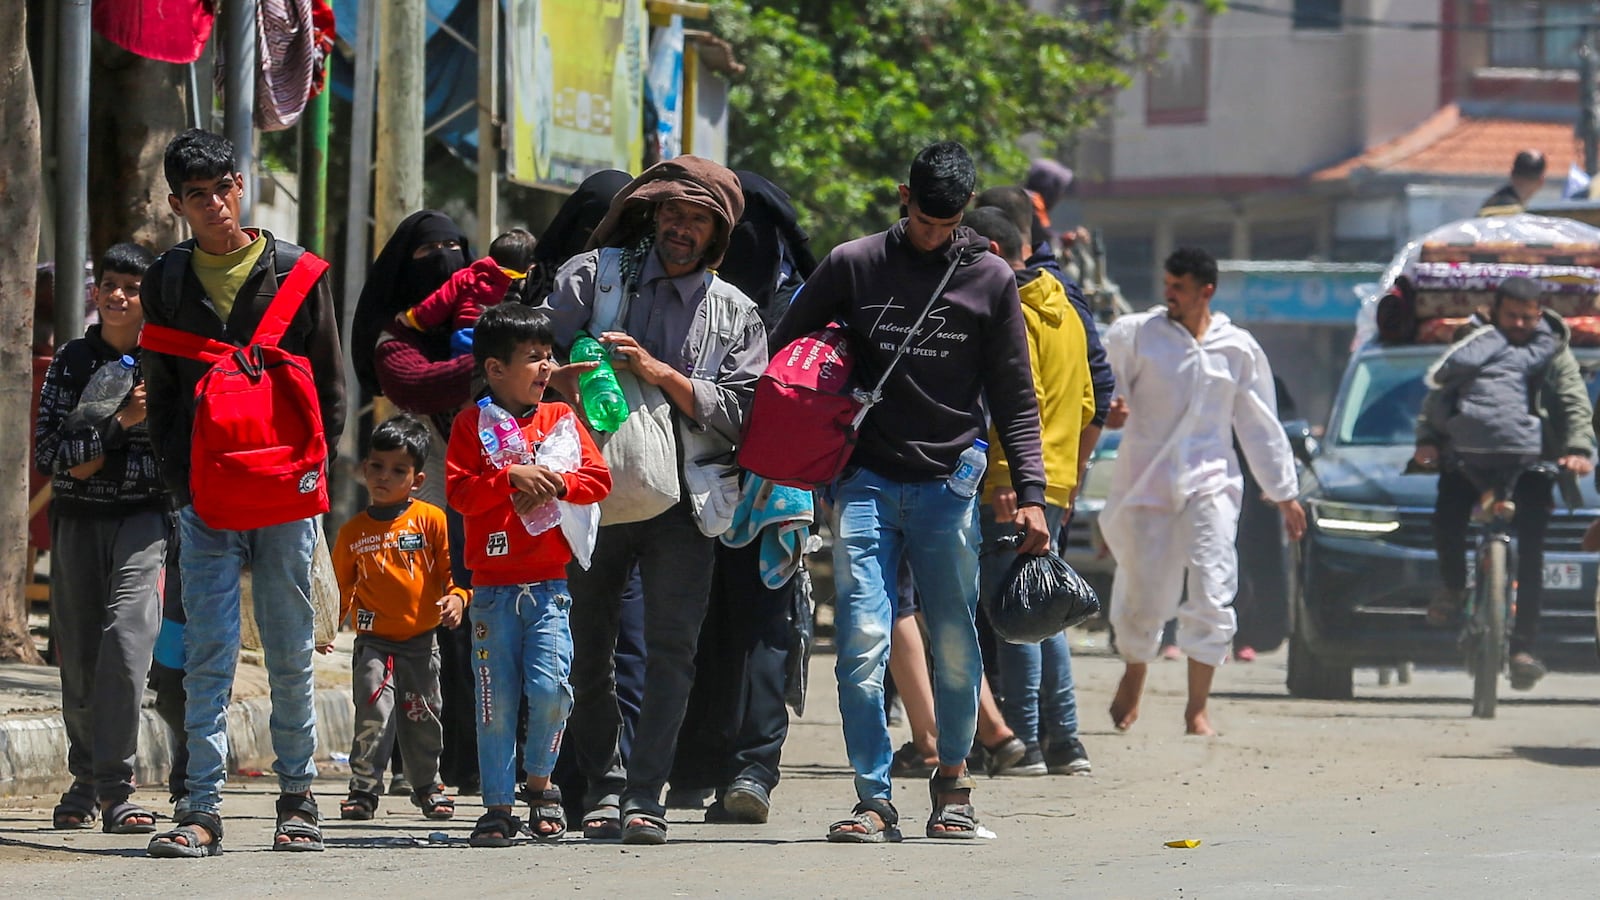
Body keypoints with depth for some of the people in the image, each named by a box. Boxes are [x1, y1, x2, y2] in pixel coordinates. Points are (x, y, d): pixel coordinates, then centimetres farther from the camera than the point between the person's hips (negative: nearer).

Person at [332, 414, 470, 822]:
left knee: (423, 718, 11)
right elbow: (341, 587, 13)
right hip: (373, 641, 0)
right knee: (375, 713, -15)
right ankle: (363, 788, -8)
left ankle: (428, 786, 29)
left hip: (421, 640, 0)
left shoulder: (430, 520, -1)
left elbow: (453, 567, 0)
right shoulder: (353, 531, 5)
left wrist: (456, 597, -18)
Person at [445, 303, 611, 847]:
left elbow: (598, 479, 2)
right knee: (496, 700, 0)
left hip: (548, 585, 1)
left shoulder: (560, 419, 10)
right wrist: (512, 477, -19)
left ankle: (539, 783, 11)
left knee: (549, 688, -12)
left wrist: (554, 485, -13)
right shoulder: (471, 425, 3)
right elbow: (460, 491, -8)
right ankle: (497, 806, 7)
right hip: (492, 589, -1)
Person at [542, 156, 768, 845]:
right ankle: (602, 784, 18)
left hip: (683, 503, -1)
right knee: (587, 645, 5)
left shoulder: (735, 315, 10)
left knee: (671, 644, -10)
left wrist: (659, 372, -10)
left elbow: (737, 414, 0)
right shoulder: (592, 276, 9)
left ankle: (644, 795, -10)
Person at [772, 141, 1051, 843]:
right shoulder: (853, 266, 4)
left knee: (955, 646, 1)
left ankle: (952, 776, 22)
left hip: (948, 487, 0)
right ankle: (874, 799, -7)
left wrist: (1029, 493, -1)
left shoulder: (990, 280, 5)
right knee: (863, 642, -10)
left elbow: (1015, 401, 7)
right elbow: (782, 356, 12)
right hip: (865, 484, 0)